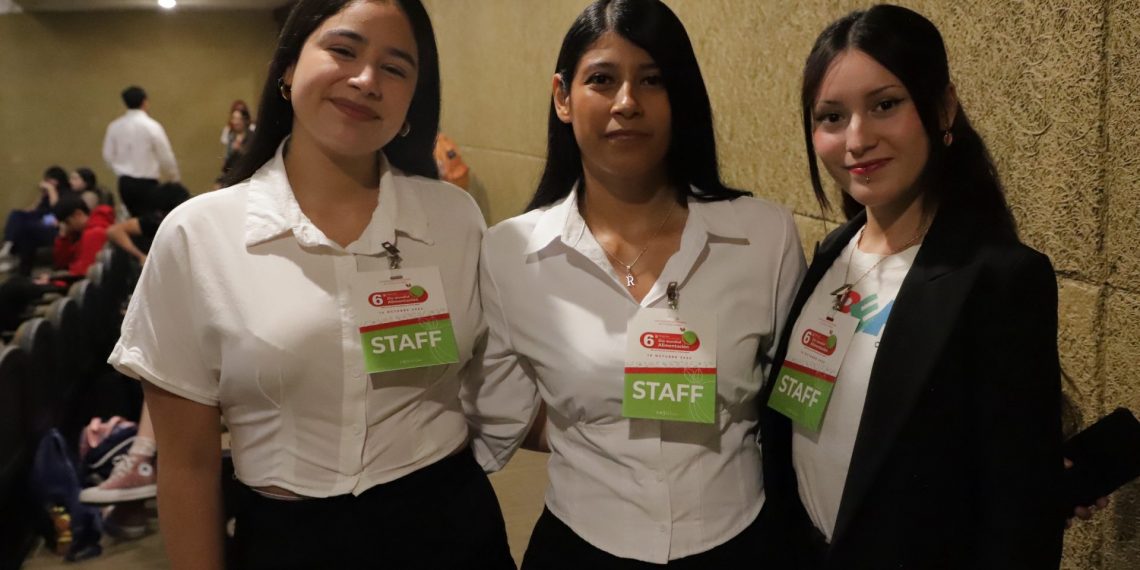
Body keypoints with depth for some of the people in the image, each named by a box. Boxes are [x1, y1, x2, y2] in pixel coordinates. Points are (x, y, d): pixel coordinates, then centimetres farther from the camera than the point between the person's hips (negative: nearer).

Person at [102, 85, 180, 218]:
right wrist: (174, 178, 9)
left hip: (124, 182, 5)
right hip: (146, 183, -5)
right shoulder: (152, 126, -12)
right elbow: (166, 157, -7)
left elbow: (108, 155, 6)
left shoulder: (114, 126, 1)